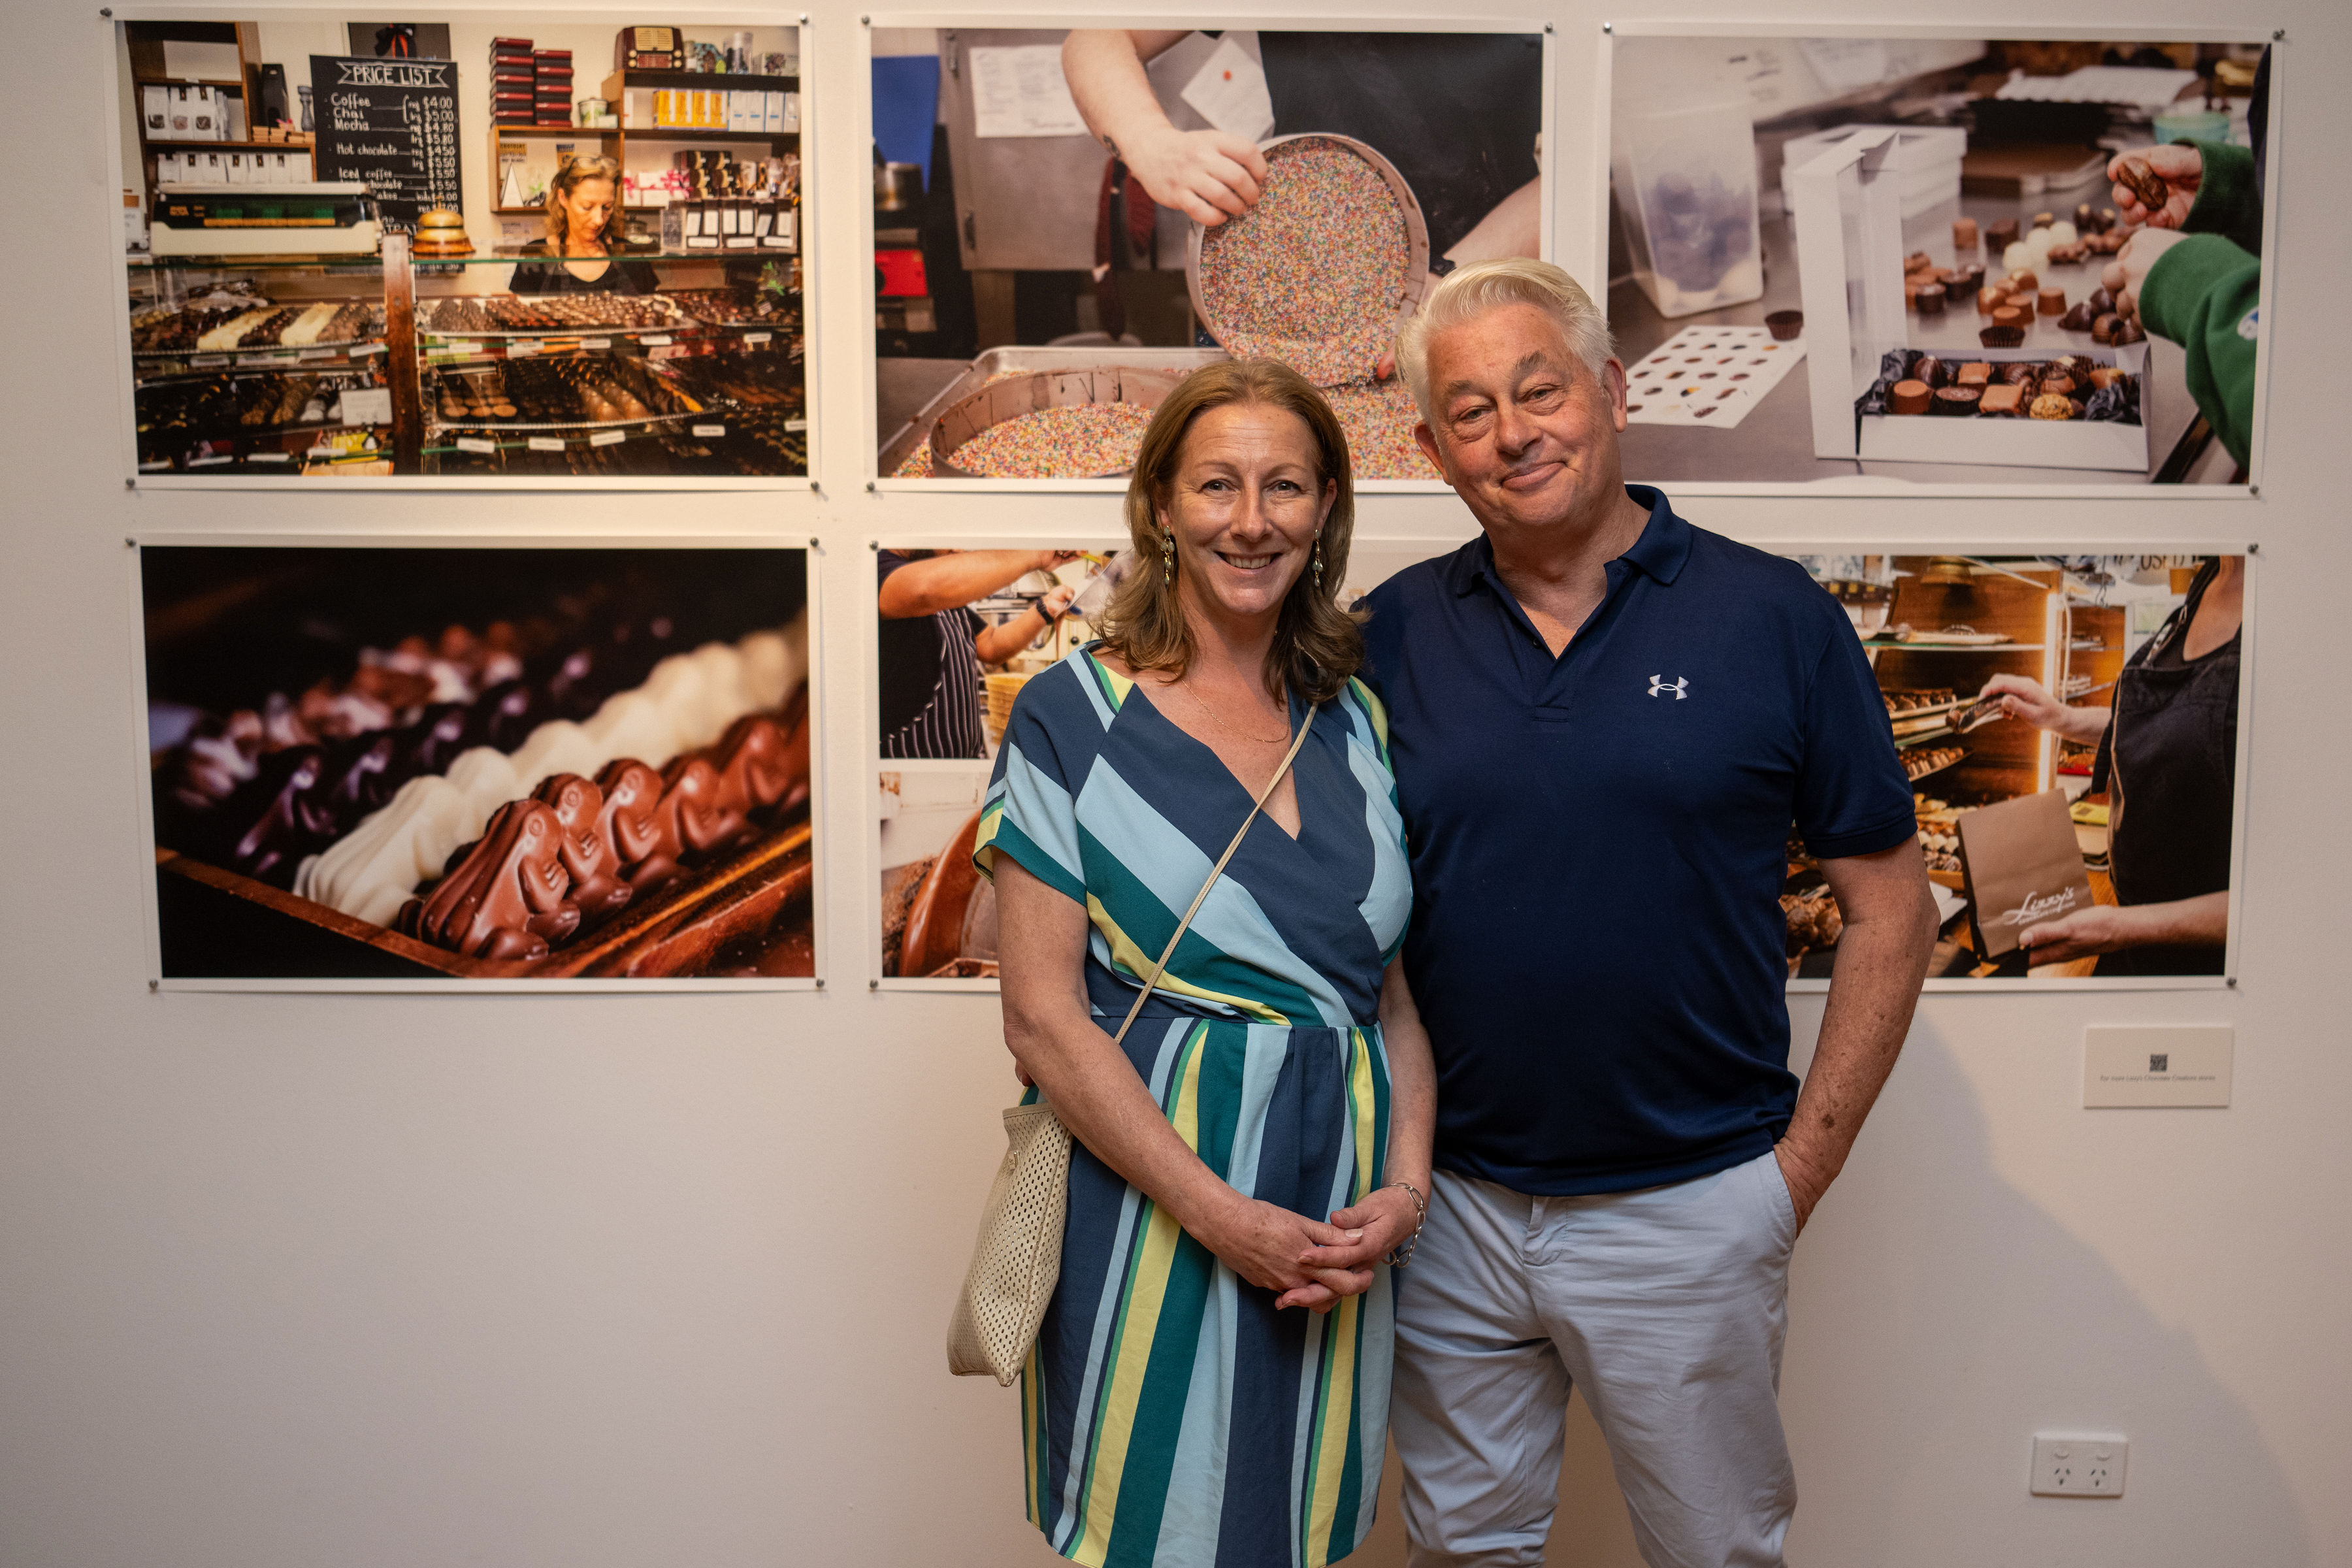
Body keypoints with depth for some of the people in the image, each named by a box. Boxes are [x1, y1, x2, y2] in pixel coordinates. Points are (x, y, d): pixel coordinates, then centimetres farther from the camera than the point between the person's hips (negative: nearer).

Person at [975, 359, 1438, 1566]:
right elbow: (1042, 1016, -11)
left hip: (1340, 1231, 4)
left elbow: (1398, 991, 9)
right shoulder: (1075, 717, -6)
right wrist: (1218, 1213, -16)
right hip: (1151, 1214, -4)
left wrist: (1404, 1186, -6)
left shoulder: (1355, 722, 8)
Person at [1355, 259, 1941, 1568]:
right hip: (1449, 1205, 2)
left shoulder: (1777, 619, -6)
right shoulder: (1391, 635, -1)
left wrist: (1802, 1165, -6)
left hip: (1691, 1209, -1)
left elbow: (1890, 908, -2)